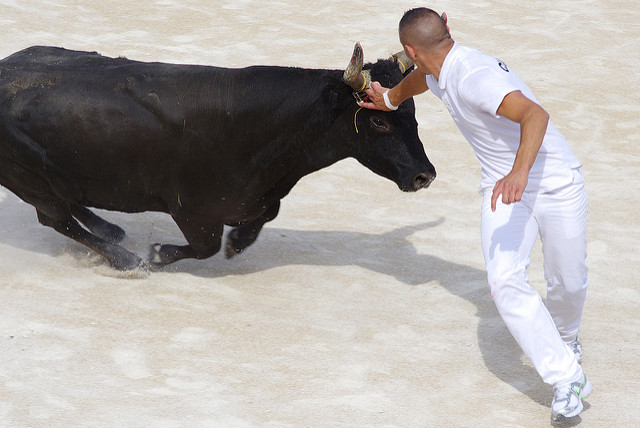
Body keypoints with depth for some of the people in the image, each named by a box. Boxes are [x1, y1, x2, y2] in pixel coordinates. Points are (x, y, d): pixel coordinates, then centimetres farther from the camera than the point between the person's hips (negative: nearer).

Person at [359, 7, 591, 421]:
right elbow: (419, 77, 27)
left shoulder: (474, 77, -28)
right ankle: (567, 378, -15)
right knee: (505, 279, -16)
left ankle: (565, 336, 42)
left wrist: (520, 172, -58)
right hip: (504, 187, 7)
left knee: (569, 285, 6)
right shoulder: (439, 74, 0)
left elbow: (536, 114, -43)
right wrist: (390, 98, 48)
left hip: (556, 183, -6)